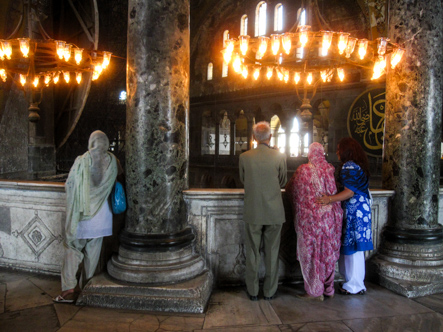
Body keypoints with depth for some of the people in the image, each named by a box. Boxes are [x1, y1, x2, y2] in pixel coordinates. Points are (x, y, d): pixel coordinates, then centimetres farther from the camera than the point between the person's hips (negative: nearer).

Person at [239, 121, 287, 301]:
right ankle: (270, 291, 24)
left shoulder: (244, 157, -7)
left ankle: (253, 291, 22)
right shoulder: (280, 156, -9)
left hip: (253, 212, 0)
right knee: (272, 253, 13)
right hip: (274, 212, 0)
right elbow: (283, 181, 4)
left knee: (252, 253, 12)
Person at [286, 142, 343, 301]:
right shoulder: (330, 169, 2)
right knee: (327, 252, 15)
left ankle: (315, 291, 12)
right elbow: (335, 191, 12)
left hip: (309, 217, -5)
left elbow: (290, 189, 3)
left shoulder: (303, 170, -9)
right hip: (330, 217, 5)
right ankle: (329, 289, 26)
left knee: (310, 253, 6)